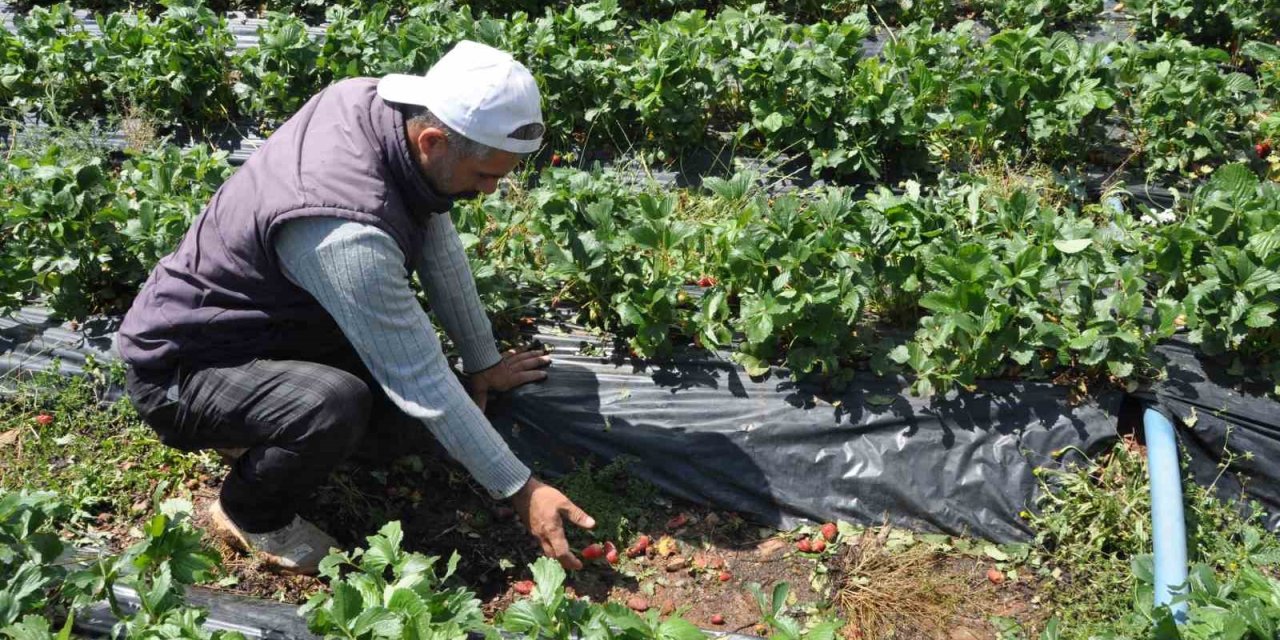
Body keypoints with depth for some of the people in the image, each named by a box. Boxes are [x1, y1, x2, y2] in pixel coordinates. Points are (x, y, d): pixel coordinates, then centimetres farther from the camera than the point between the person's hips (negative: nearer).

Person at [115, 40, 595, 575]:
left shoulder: (376, 105, -13)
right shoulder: (346, 234, -37)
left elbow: (439, 245, 0)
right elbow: (423, 385, -31)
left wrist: (483, 362, 6)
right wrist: (520, 490, -23)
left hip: (269, 324, 9)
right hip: (180, 367, -9)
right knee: (336, 405, -34)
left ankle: (262, 437, 17)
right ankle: (249, 515, -3)